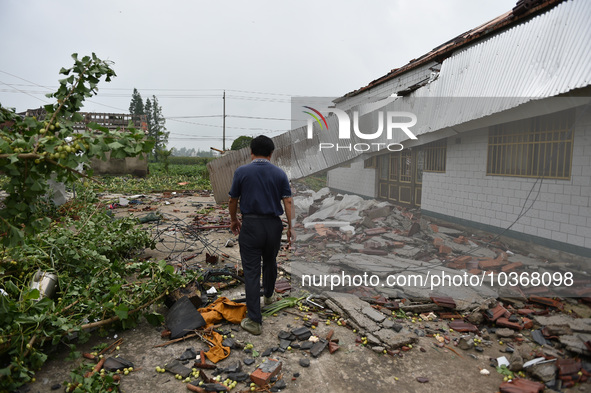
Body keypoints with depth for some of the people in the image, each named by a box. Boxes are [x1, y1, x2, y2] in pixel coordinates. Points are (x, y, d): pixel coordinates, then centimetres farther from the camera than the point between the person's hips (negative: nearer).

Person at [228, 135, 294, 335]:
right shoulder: (280, 173, 1)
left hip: (250, 225, -3)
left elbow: (233, 201, 3)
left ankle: (254, 320, -2)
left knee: (251, 271, -1)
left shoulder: (242, 172, -4)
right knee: (270, 263, 26)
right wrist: (290, 227, 3)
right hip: (273, 225, 3)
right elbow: (288, 201, -4)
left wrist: (233, 220, 19)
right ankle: (269, 295, 49)